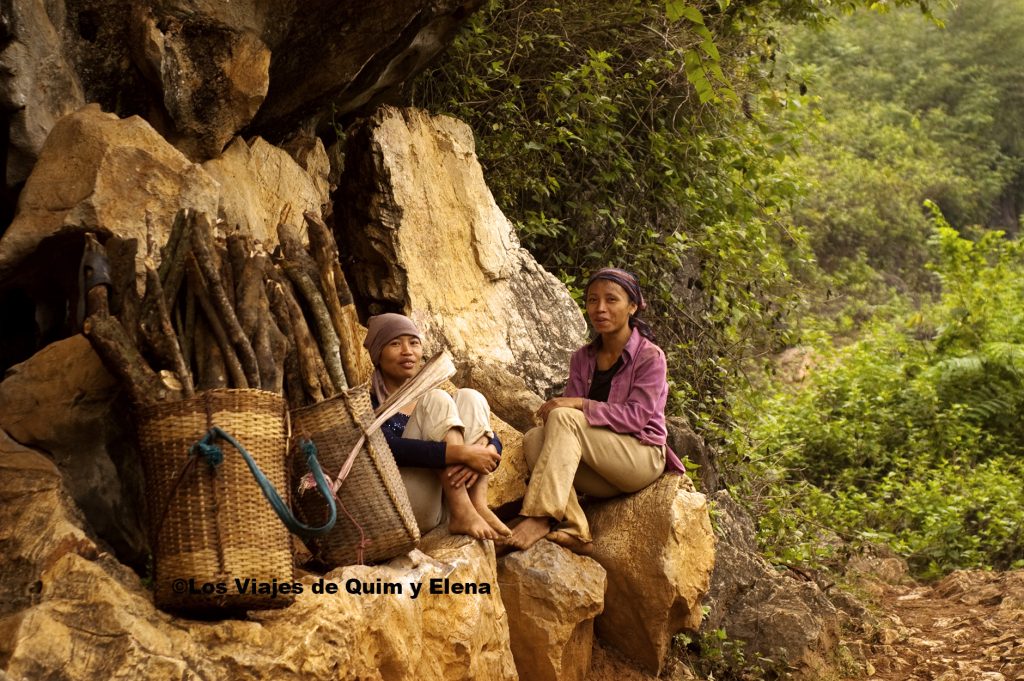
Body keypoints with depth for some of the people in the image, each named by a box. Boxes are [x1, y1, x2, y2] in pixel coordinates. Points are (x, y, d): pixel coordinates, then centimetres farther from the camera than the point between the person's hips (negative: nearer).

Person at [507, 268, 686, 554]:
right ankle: (575, 531, -33)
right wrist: (553, 409, -20)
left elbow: (637, 416, -15)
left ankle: (539, 518, -39)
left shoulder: (650, 356, -5)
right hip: (600, 474, 6)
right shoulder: (582, 358, 13)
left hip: (642, 459, -6)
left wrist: (582, 404, -24)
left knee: (564, 419, -27)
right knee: (534, 439, -21)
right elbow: (570, 405, 4)